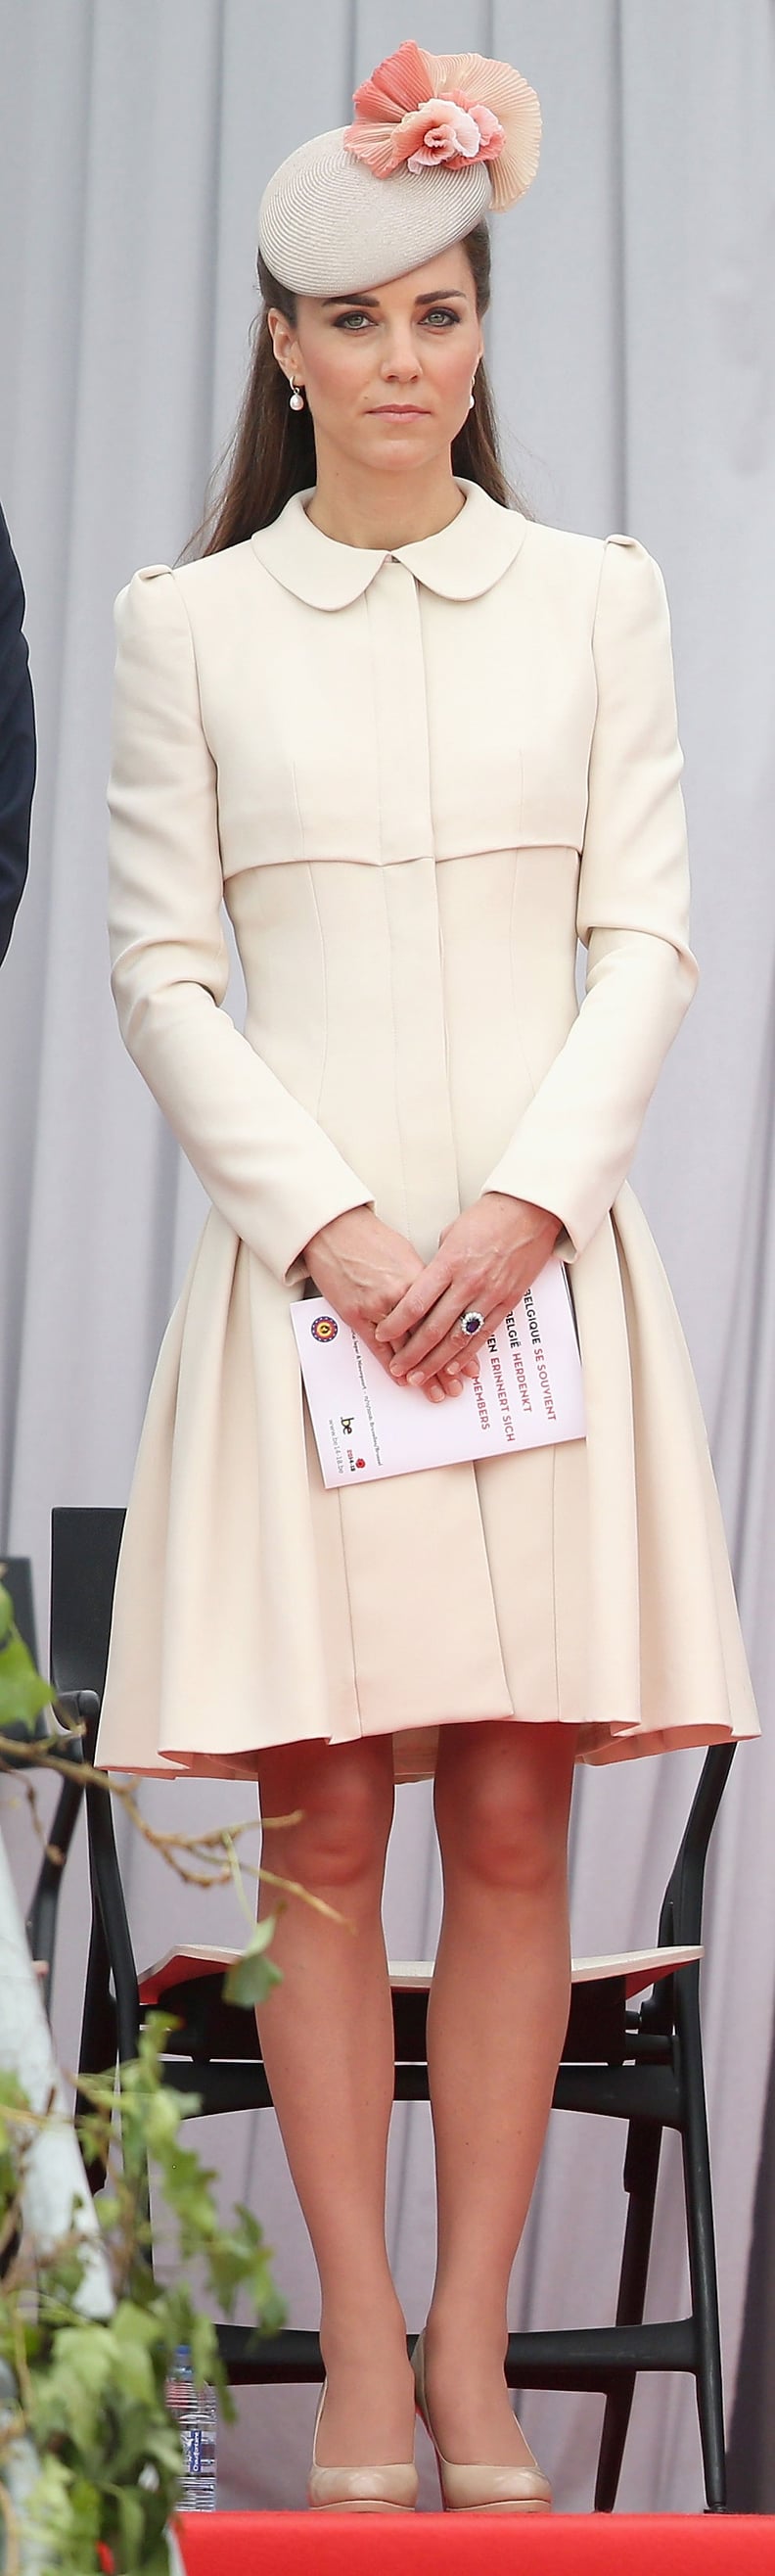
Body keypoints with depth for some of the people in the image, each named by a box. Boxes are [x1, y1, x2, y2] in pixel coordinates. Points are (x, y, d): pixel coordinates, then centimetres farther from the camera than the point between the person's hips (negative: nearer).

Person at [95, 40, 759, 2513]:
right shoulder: (189, 624, 6)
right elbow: (163, 968, 2)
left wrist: (524, 1201, -9)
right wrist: (329, 1220, -9)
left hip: (539, 1248, 1)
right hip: (303, 1243, -1)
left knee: (514, 1824, 0)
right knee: (324, 1828, -1)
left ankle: (474, 2356, 5)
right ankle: (363, 2369, 3)